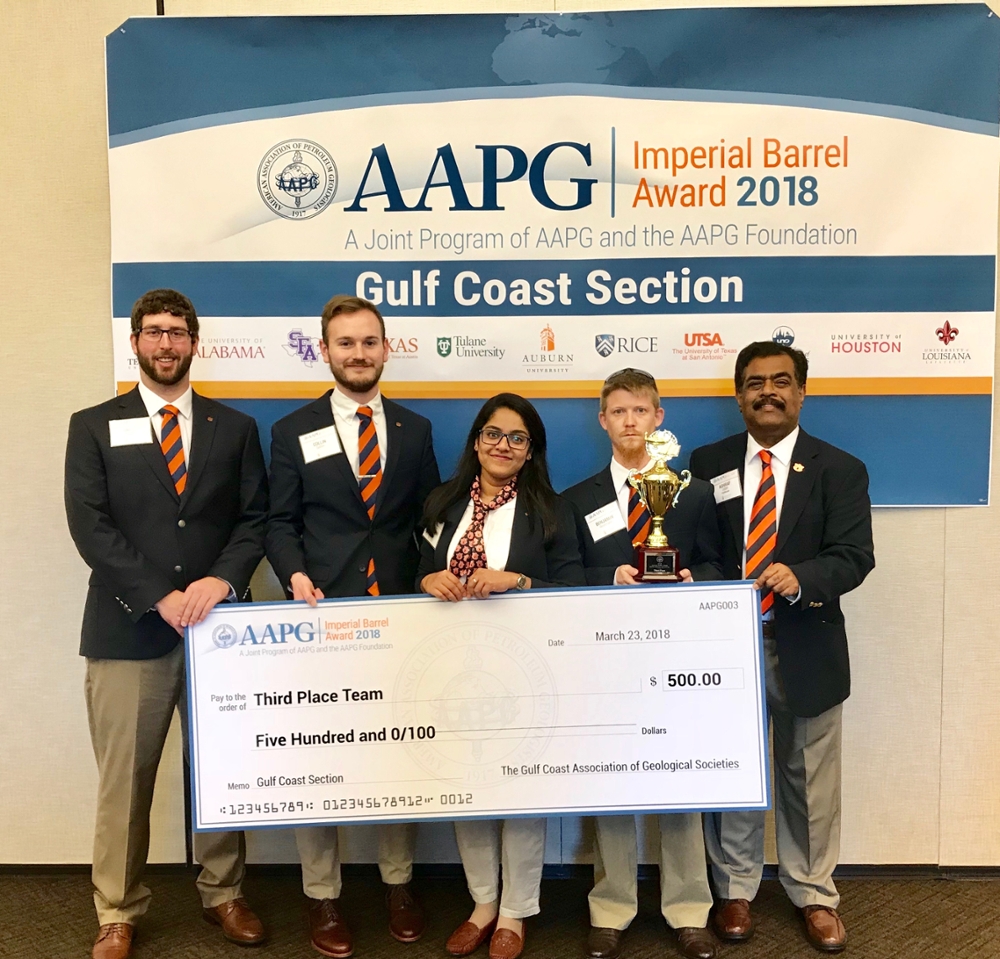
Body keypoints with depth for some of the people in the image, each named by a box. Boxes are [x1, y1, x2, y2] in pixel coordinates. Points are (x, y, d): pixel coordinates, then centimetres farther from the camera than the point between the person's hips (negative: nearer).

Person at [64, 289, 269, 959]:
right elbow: (90, 525, -4)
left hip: (217, 623, 2)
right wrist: (161, 597, -14)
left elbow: (255, 518, 4)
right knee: (124, 778, 6)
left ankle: (224, 894, 29)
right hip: (127, 627, -1)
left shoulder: (235, 428, 10)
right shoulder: (94, 427, 6)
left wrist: (221, 581, -14)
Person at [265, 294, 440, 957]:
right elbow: (281, 522, 3)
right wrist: (295, 575, -14)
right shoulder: (294, 432, 5)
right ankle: (323, 896, 22)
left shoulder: (415, 430, 11)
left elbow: (430, 518, 11)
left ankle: (399, 883, 27)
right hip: (324, 612, -1)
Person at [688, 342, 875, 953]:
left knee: (809, 778, 13)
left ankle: (815, 894, 34)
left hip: (804, 647, -1)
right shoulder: (708, 465, 4)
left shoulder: (840, 469, -1)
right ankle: (735, 889, 32)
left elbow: (855, 555, -11)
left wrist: (800, 578, -30)